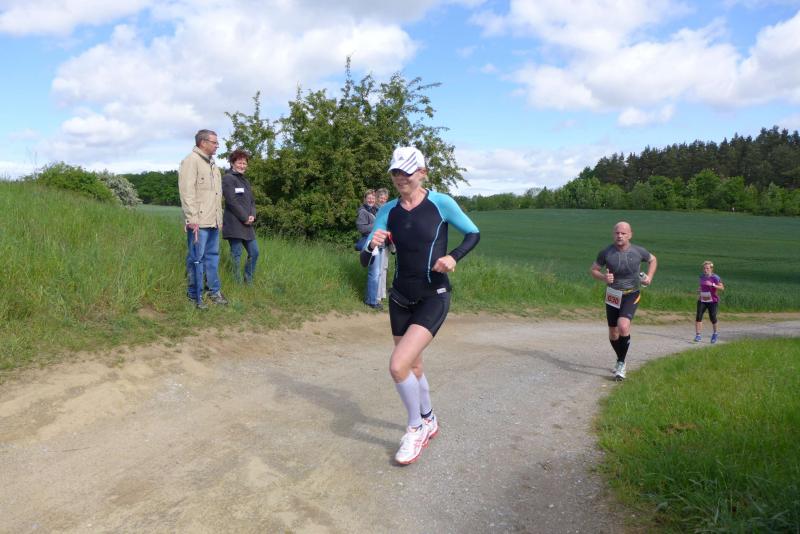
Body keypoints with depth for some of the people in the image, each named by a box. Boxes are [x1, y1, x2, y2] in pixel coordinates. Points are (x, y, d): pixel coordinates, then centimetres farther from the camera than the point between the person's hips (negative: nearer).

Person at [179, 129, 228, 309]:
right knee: (196, 259, -2)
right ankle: (195, 296, 5)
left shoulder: (211, 164, 20)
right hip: (199, 222, -9)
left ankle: (214, 292, 21)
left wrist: (219, 217, 18)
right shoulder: (191, 161, -8)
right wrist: (192, 218, -20)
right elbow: (187, 192, -15)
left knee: (213, 256, 13)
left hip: (213, 221, 9)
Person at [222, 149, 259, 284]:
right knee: (236, 254, -3)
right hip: (234, 224, -8)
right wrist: (245, 218, -13)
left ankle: (248, 281, 21)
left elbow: (252, 201, 18)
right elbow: (232, 202, -15)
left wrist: (252, 216, -2)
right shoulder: (228, 178, -7)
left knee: (254, 252, 9)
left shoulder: (245, 180, 19)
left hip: (247, 224, 8)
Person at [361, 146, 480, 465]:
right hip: (400, 299, 5)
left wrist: (453, 257, -17)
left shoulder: (441, 203, -11)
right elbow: (365, 261, -3)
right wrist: (372, 245, -25)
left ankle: (416, 428, 8)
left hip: (433, 299, -5)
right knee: (413, 367, 18)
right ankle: (429, 421, 44)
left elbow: (473, 234, 1)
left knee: (398, 365, -19)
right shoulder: (388, 211, -1)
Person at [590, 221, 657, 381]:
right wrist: (603, 277, -18)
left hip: (631, 295, -2)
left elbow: (653, 260, 14)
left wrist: (649, 277, -1)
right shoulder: (606, 252, -8)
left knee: (623, 326, -25)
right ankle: (621, 360, 38)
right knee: (613, 334, 10)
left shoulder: (638, 251, -7)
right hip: (612, 296, 2)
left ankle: (621, 364, -7)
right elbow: (593, 270, 3)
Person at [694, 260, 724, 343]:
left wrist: (713, 285, -26)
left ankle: (715, 333, 27)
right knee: (698, 316, -11)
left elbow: (722, 288, -14)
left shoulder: (715, 278, -10)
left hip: (712, 301, -4)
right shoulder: (702, 276, 8)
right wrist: (699, 290, 9)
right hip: (702, 300, 4)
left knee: (712, 317, -1)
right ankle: (698, 335, -9)